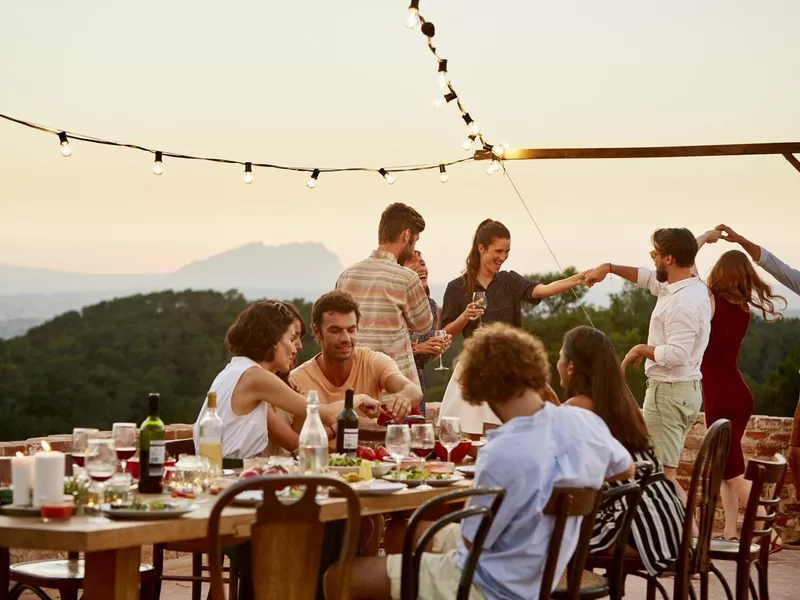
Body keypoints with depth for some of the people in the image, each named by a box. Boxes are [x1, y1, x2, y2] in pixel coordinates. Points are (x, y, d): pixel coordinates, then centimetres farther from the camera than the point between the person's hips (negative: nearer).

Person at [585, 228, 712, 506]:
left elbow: (677, 354, -29)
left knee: (663, 475, -10)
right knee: (665, 471, 16)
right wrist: (609, 268, 19)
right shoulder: (684, 286, 8)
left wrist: (641, 350, -14)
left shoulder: (682, 303, -23)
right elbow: (647, 277, 25)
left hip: (668, 391, -10)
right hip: (686, 389, 10)